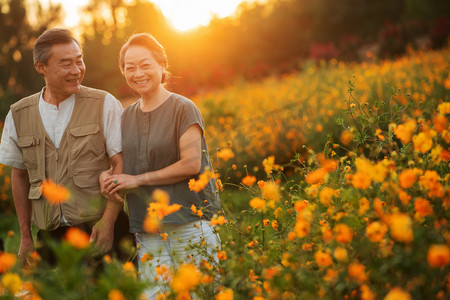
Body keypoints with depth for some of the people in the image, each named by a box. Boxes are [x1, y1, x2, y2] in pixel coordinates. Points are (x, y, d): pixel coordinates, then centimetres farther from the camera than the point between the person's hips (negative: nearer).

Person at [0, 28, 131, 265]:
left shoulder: (105, 105, -1)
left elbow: (121, 165, -5)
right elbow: (19, 176, 16)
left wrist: (108, 221, -15)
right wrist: (25, 236, 15)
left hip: (97, 231, -2)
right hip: (49, 236, 3)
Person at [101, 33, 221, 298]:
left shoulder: (183, 109, -5)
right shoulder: (127, 115, 13)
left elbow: (191, 164, -13)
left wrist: (138, 179, -11)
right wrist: (107, 175, 0)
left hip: (190, 225, -5)